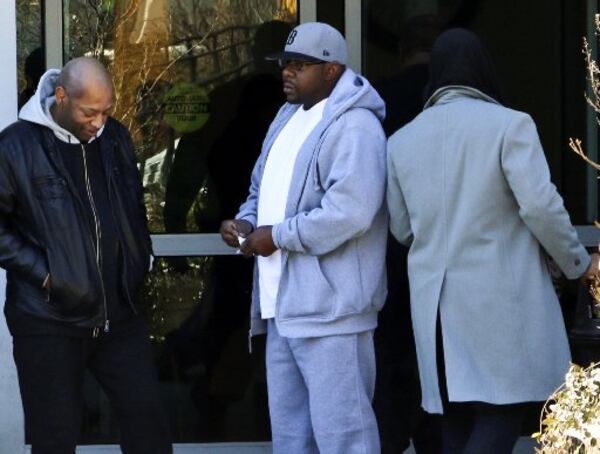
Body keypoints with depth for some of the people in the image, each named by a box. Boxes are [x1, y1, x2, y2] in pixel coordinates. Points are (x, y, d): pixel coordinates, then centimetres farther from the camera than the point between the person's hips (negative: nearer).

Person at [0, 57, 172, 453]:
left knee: (148, 420, 5)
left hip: (119, 313, 5)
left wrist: (140, 261, 12)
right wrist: (42, 271, -12)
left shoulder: (115, 138, 6)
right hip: (49, 320, -5)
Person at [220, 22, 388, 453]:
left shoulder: (352, 126, -13)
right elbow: (263, 190, 27)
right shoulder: (288, 117, 17)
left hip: (330, 306, -10)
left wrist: (278, 237, -17)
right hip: (284, 305, 10)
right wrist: (247, 222, 5)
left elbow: (349, 211, -25)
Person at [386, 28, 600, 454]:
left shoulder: (402, 140, 7)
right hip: (501, 297, -5)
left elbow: (402, 228, 12)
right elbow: (540, 205, -14)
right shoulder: (510, 124, -8)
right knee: (502, 409, -1)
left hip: (435, 300, 5)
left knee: (458, 418, 11)